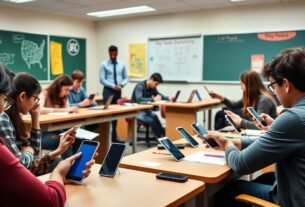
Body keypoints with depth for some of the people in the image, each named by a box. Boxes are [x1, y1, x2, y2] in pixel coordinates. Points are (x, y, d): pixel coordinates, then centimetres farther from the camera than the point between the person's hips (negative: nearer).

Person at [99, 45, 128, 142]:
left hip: (118, 91, 4)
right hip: (108, 91, -4)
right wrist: (113, 86, -18)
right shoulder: (104, 65, -2)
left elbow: (126, 78, 9)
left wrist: (121, 85, -13)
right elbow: (102, 79, -8)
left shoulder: (122, 65, 9)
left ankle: (114, 135, 16)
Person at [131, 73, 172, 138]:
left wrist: (168, 98, -5)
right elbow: (139, 99, -35)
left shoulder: (152, 88, 1)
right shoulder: (140, 86, -20)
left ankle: (164, 136, -23)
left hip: (145, 109, 6)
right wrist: (153, 99, -38)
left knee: (154, 117, -25)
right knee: (151, 120, -29)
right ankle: (160, 138, -20)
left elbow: (160, 96, 16)